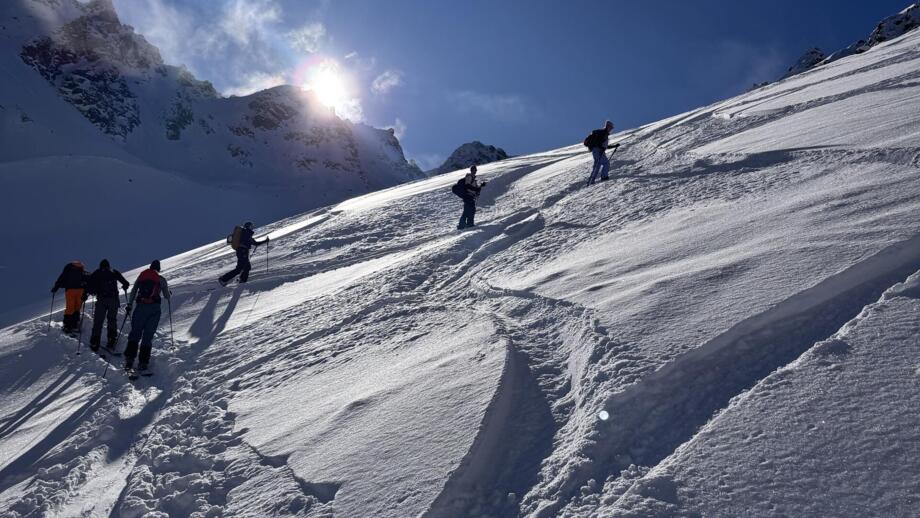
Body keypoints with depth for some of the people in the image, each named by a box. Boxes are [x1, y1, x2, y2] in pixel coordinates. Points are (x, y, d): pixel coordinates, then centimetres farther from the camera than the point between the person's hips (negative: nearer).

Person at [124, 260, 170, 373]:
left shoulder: (141, 276, 12)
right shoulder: (161, 279, 7)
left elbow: (133, 291, 9)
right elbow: (167, 296, 11)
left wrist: (129, 305, 13)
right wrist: (168, 293, 33)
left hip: (140, 307, 1)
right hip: (154, 308, -1)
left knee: (135, 332, 6)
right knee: (148, 335, 2)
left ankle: (129, 358, -7)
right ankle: (143, 362, -3)